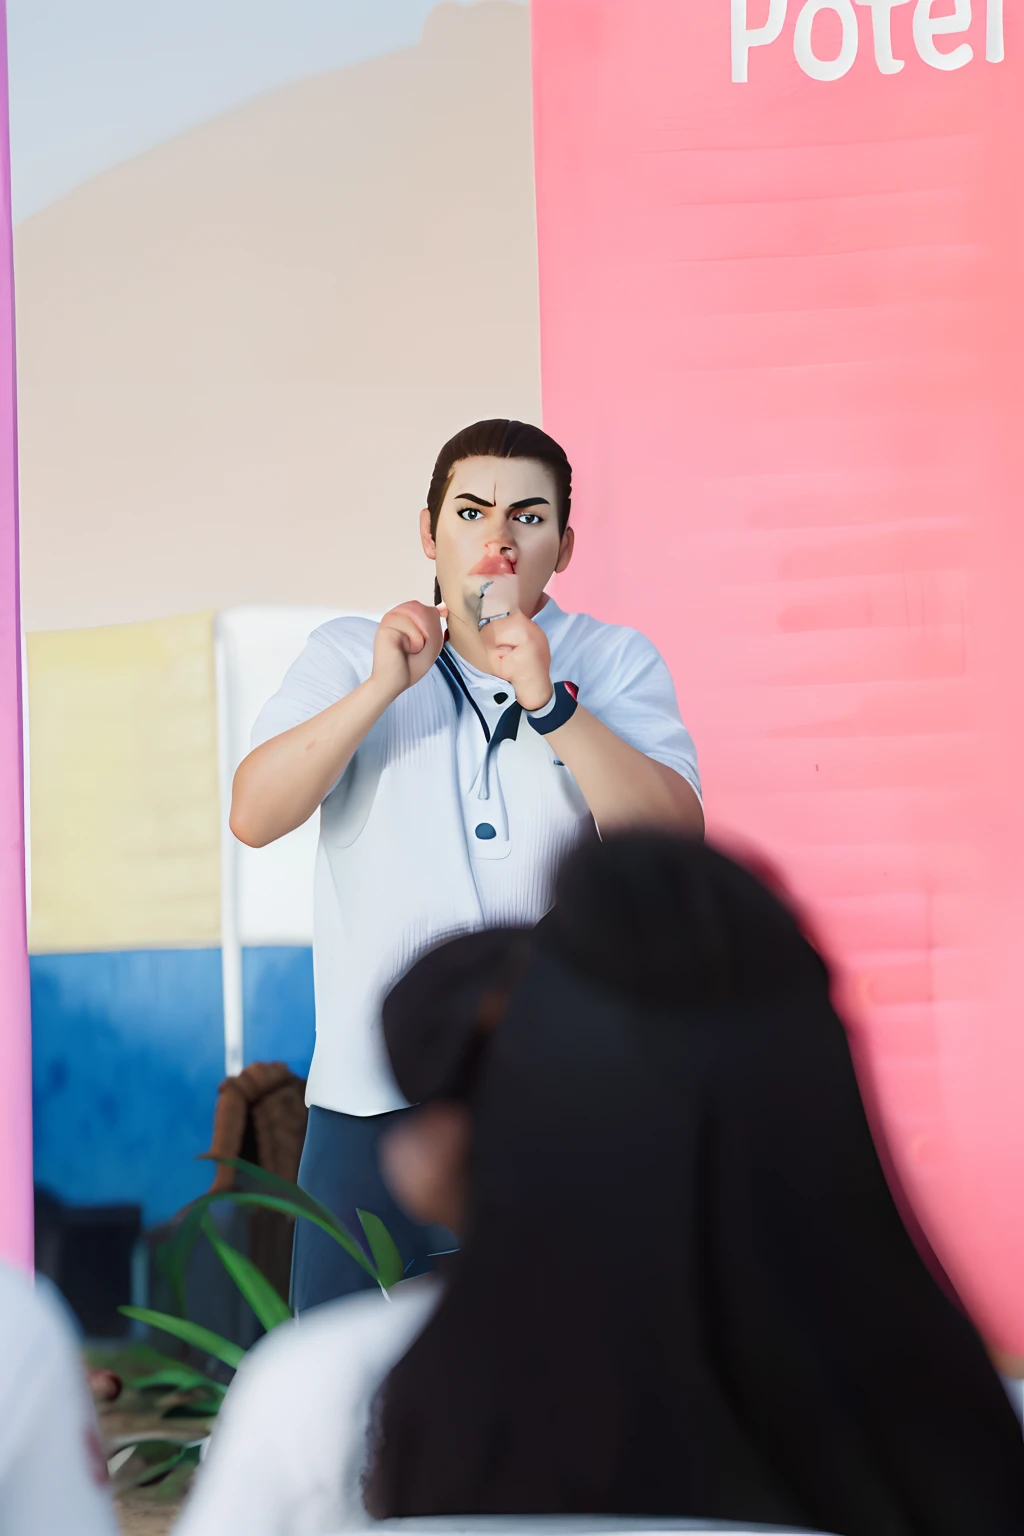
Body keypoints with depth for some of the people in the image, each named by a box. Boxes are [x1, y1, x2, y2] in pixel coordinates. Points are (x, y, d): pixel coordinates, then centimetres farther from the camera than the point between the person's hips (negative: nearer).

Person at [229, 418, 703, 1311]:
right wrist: (383, 688, -13)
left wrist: (548, 702, -16)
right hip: (372, 1095, 1)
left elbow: (675, 835, -7)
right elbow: (253, 817, -3)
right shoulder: (352, 657, 11)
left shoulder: (618, 664, 8)